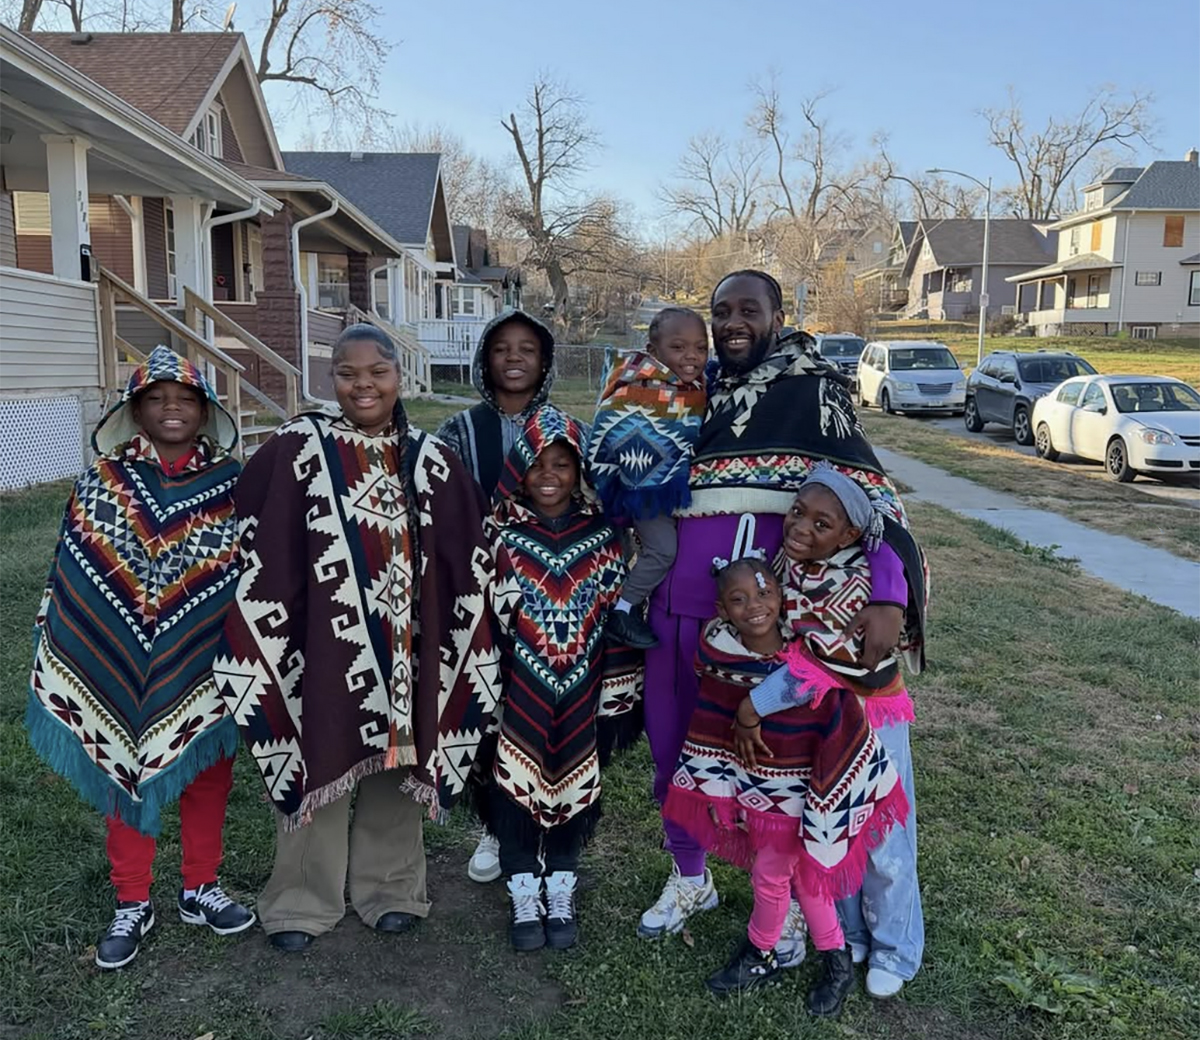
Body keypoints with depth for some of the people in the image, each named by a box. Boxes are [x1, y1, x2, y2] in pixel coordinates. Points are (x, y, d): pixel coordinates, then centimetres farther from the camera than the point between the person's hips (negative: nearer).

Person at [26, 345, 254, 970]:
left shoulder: (232, 487, -4)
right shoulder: (99, 485, -4)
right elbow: (68, 580, 1)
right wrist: (57, 663, 2)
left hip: (205, 670, 0)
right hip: (119, 670, 0)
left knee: (208, 779, 12)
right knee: (126, 781, 12)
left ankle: (200, 888, 33)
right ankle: (131, 905, 30)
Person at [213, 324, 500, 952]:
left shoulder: (430, 459, 4)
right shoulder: (297, 450, -5)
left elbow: (466, 558, 10)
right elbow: (258, 549, -4)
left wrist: (456, 637, 8)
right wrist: (272, 631, -6)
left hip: (403, 645, 3)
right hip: (324, 641, -2)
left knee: (397, 760, 13)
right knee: (317, 760, 7)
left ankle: (390, 888, 31)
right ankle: (304, 900, 25)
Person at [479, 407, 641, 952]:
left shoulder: (601, 540, -1)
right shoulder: (504, 539, -4)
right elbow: (485, 618, -3)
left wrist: (617, 698, 1)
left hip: (580, 695, 1)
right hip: (519, 694, -1)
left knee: (575, 782, 10)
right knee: (517, 781, 6)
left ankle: (561, 892, 30)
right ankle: (525, 896, 25)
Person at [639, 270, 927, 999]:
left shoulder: (811, 390, -6)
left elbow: (870, 490, -15)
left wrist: (889, 595, -29)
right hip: (675, 604, 5)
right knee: (674, 748, 17)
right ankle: (690, 878, 39)